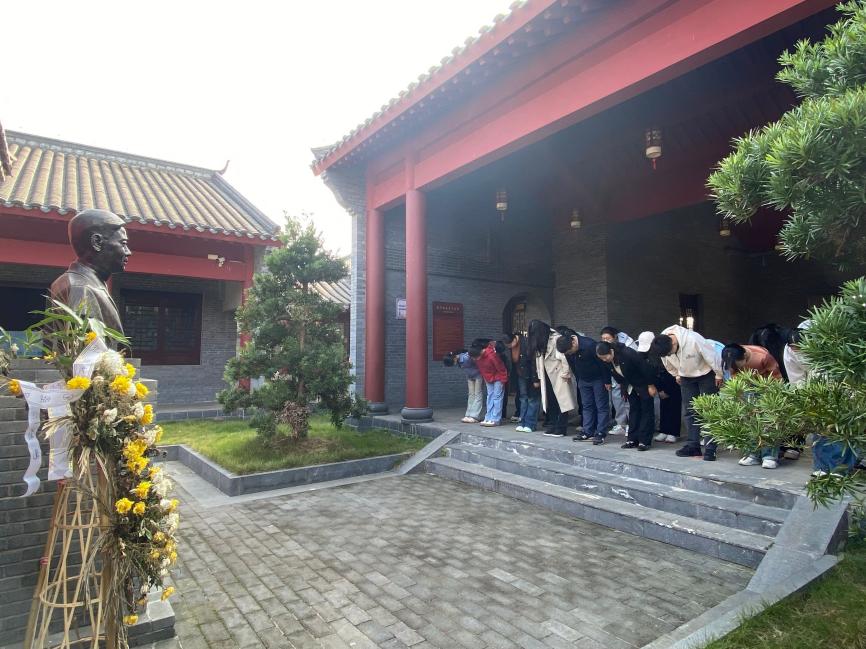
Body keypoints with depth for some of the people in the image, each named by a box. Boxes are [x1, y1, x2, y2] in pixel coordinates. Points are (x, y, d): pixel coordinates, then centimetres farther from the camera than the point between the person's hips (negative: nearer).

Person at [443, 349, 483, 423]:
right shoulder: (458, 360, -8)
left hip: (478, 375, -8)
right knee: (471, 394, 6)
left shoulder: (466, 358, -32)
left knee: (478, 394, -6)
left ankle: (475, 417, -8)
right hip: (470, 376, 8)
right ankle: (469, 415, 6)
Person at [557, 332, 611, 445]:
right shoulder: (568, 351, -9)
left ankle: (601, 433, 0)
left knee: (602, 406, -2)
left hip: (598, 379, -6)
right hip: (583, 380, 6)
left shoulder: (589, 345, -30)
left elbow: (603, 362, -22)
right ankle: (587, 432, 14)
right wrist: (578, 380, 11)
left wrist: (607, 381, -17)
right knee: (587, 406, 9)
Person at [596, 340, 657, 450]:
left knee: (646, 410, -2)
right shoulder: (607, 361, -13)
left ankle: (644, 441, 0)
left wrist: (651, 385, -19)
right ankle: (632, 439, 12)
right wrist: (623, 386, 10)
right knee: (633, 410, 9)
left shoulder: (628, 354, -33)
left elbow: (645, 368, -25)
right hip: (630, 386, 7)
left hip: (644, 384, -6)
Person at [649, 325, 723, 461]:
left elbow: (711, 356, -23)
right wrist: (676, 375, 13)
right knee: (690, 411, 6)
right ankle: (693, 446, 11)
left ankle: (710, 449, -5)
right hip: (686, 377, 5)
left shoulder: (694, 340, -36)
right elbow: (668, 364, 4)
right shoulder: (663, 346, -19)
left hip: (706, 374, -5)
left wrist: (718, 375, -12)